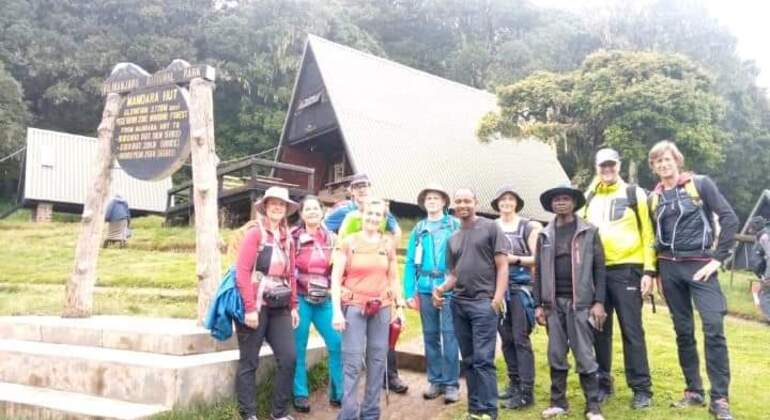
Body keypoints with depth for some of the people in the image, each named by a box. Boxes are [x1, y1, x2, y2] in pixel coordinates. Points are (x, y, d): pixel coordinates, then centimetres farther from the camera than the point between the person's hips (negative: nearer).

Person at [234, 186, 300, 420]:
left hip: (279, 308, 6)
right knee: (249, 363, 4)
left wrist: (293, 306, 12)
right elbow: (242, 272, -13)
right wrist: (250, 308, -17)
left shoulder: (287, 238, 13)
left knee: (288, 358, 3)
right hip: (256, 306, -6)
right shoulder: (255, 233, -7)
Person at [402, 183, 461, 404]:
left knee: (449, 335, -3)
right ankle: (435, 380, 21)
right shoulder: (418, 230, 10)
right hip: (425, 289, 4)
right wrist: (409, 292, 0)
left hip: (449, 288, -3)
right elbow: (410, 262, 7)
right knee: (430, 336, 10)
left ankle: (451, 383, 7)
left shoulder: (455, 225, 0)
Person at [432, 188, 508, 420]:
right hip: (458, 304, 6)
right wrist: (441, 289, -1)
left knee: (483, 359, -7)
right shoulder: (453, 238, 18)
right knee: (469, 360, 9)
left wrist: (498, 298, -13)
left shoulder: (490, 228, 2)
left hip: (484, 302, -5)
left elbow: (502, 265, -3)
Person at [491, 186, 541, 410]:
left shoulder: (528, 227, 0)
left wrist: (515, 259, -15)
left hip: (521, 287, -4)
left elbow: (537, 258, -3)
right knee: (506, 339, 10)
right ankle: (514, 383, 22)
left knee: (520, 338, -6)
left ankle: (526, 392, -1)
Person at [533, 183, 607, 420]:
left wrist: (599, 302, -7)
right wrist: (538, 304, 4)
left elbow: (599, 268, 0)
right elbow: (539, 272, 10)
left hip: (580, 302, -3)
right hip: (553, 303, 3)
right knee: (556, 355, 6)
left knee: (584, 356, -2)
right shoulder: (545, 235, 11)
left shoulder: (589, 232, 3)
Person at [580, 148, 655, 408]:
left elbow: (648, 233, 1)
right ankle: (603, 383, 20)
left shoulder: (634, 194, 4)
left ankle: (642, 389, 7)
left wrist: (649, 270, -7)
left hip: (626, 269, -3)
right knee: (600, 331, 8)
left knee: (631, 331, -2)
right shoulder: (589, 199, 14)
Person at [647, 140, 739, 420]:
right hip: (669, 268, 4)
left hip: (699, 265, -4)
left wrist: (718, 258, -10)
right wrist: (653, 270, 11)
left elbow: (729, 218, -5)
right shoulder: (654, 197, 10)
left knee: (714, 328, -13)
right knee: (683, 331, 7)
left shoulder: (701, 184, -1)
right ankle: (694, 391, 18)